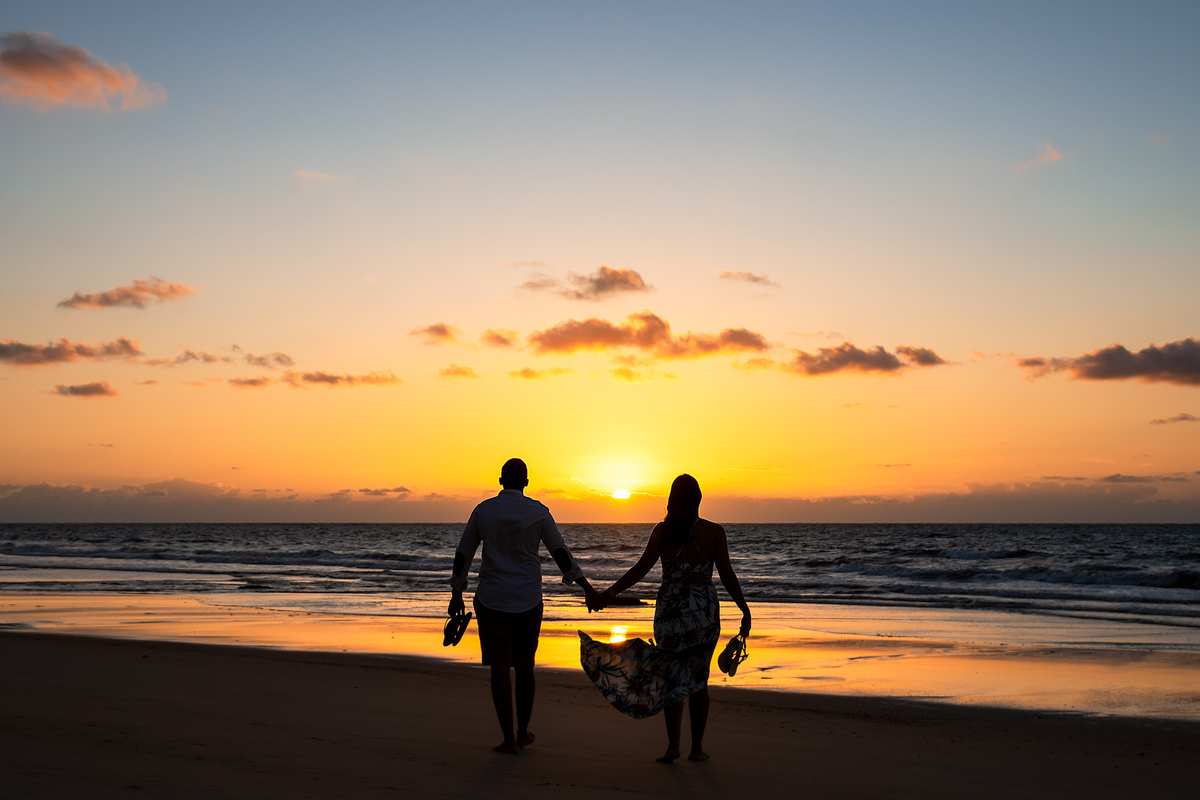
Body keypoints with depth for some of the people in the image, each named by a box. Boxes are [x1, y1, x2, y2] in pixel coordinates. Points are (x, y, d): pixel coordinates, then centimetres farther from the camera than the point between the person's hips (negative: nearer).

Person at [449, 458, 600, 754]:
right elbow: (561, 552, 0)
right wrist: (587, 588, 6)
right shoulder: (539, 512, -3)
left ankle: (509, 739, 0)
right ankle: (523, 733, 23)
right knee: (524, 665, 14)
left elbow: (463, 554, 4)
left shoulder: (483, 510, -1)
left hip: (491, 599, -1)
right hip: (528, 600, 1)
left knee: (500, 666, 1)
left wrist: (456, 594, 14)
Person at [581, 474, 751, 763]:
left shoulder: (662, 530, -4)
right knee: (699, 679, 13)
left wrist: (610, 593, -1)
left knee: (671, 678, 10)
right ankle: (697, 747, 15)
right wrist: (745, 611, 3)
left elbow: (641, 568, -8)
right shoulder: (714, 531, -4)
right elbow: (727, 575, -5)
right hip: (704, 612, 0)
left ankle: (673, 744, 0)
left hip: (669, 611, 0)